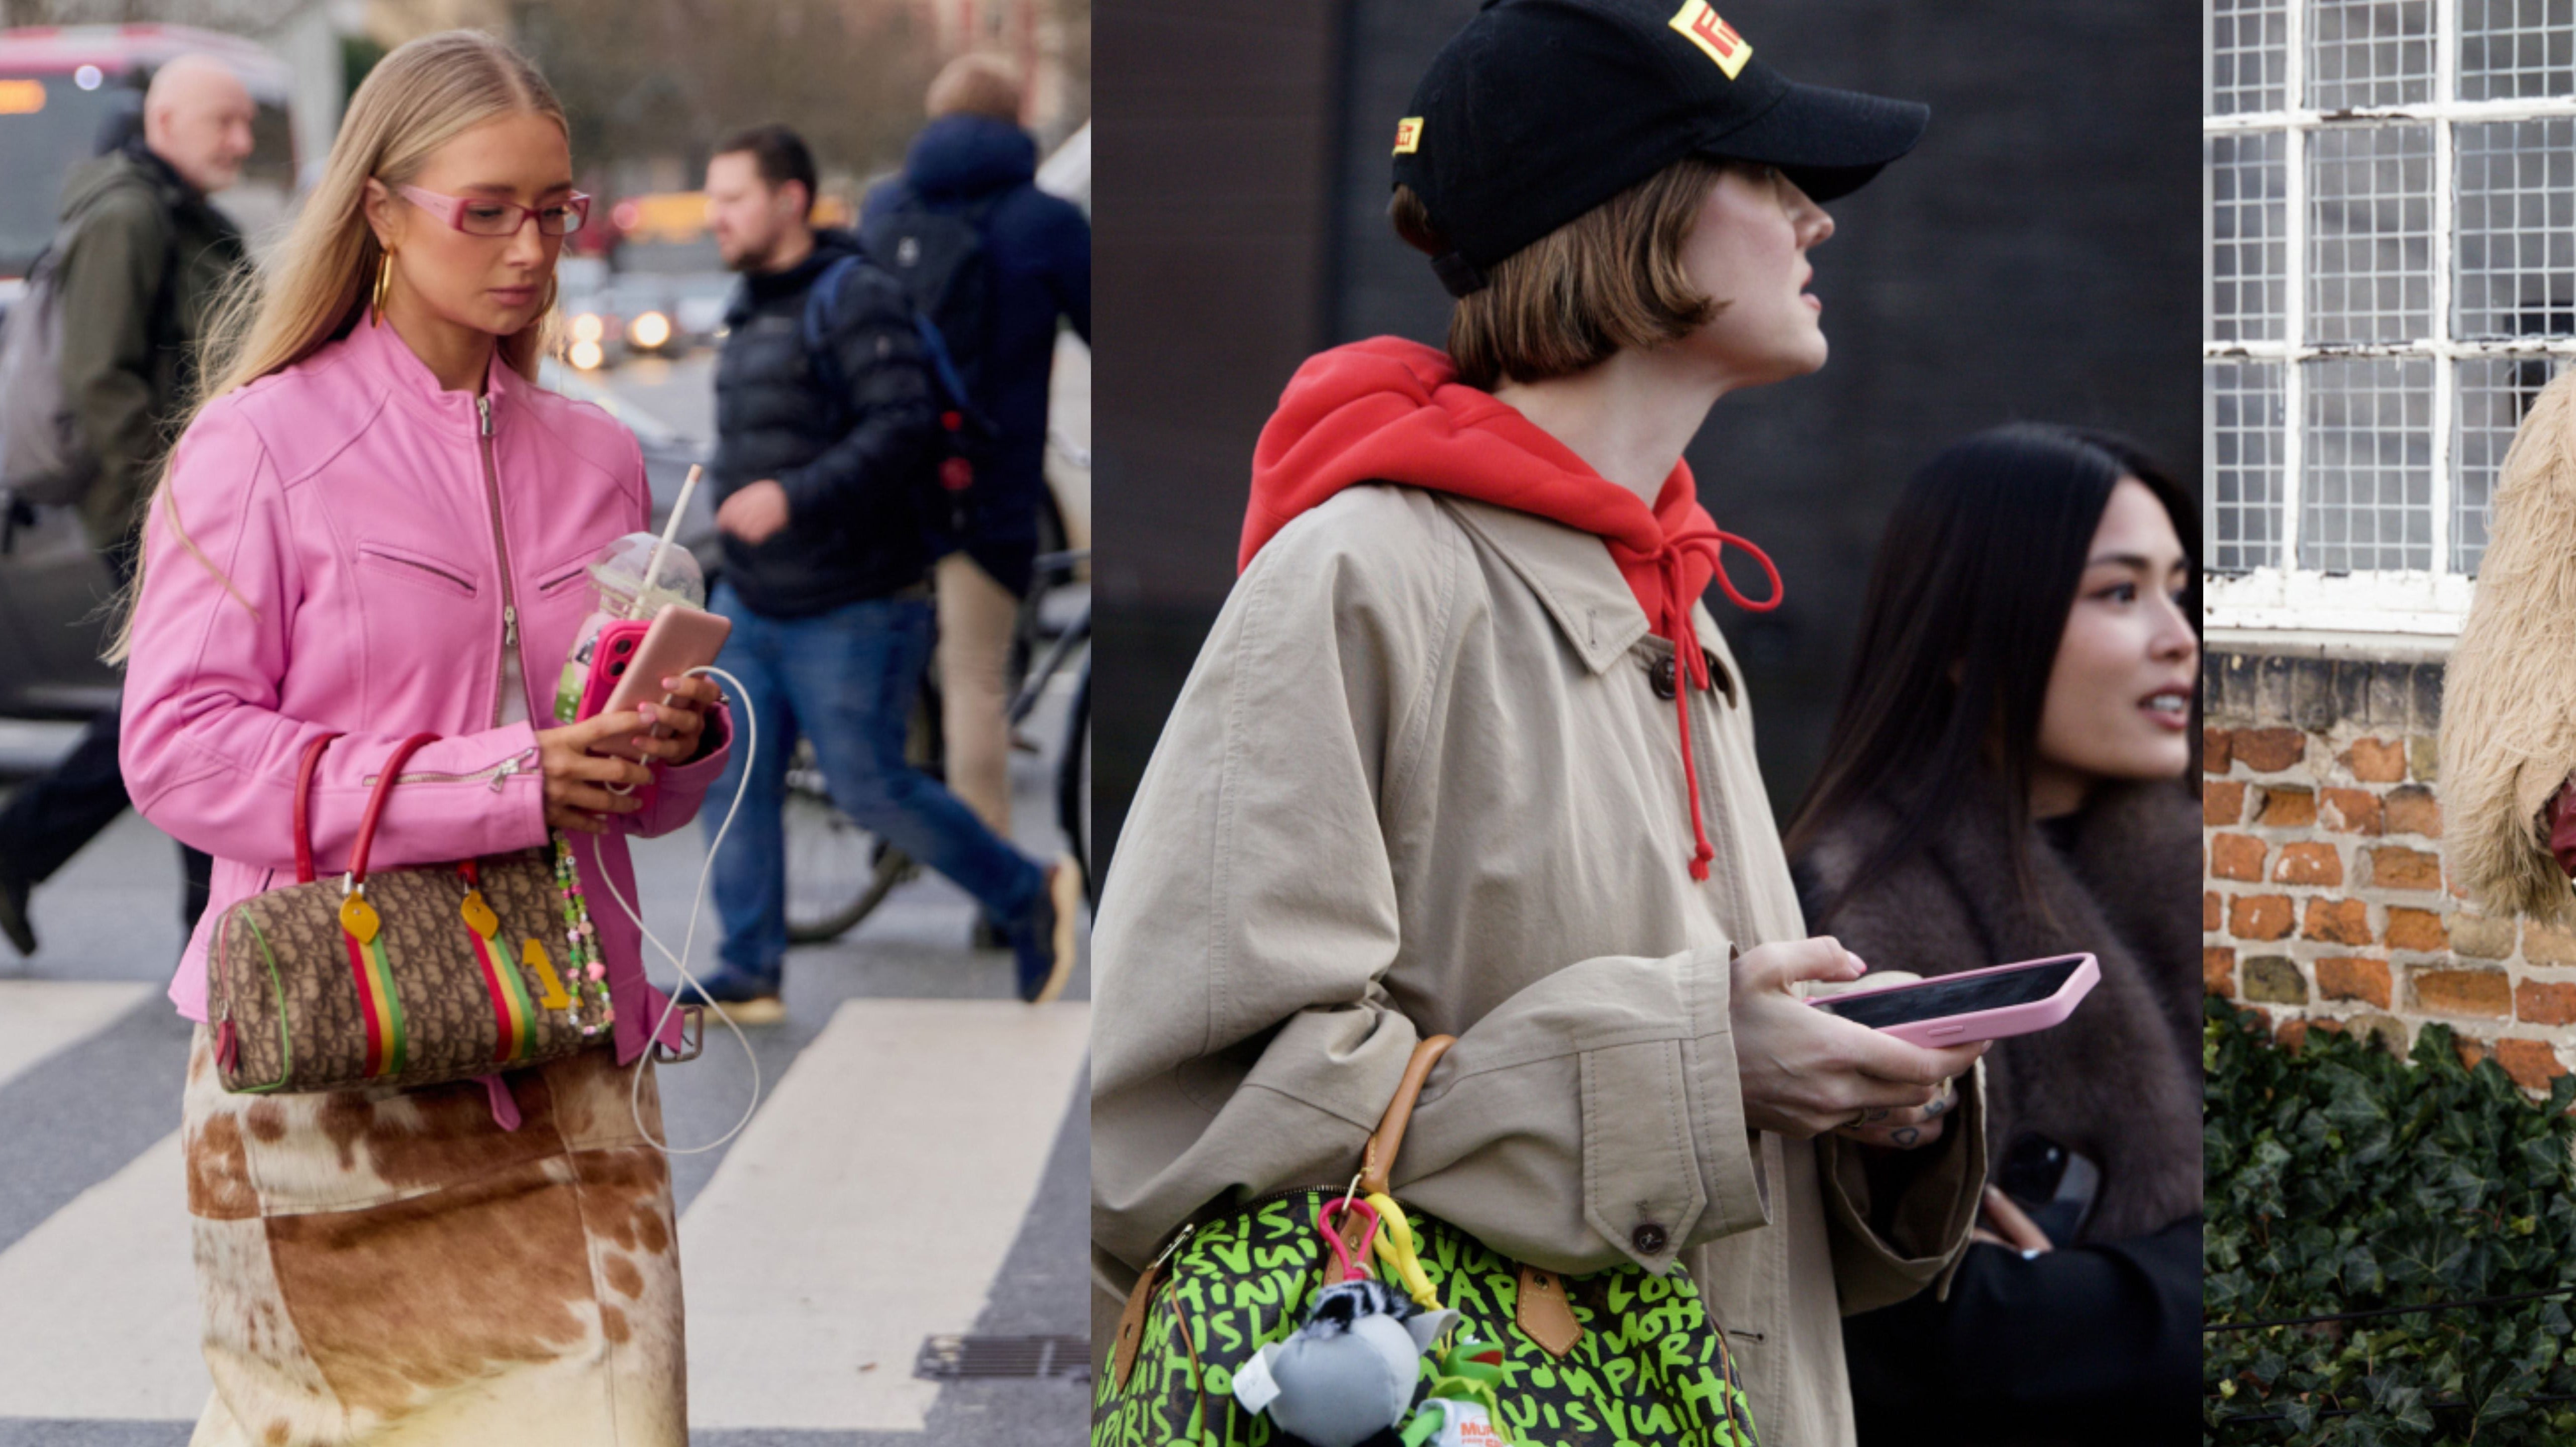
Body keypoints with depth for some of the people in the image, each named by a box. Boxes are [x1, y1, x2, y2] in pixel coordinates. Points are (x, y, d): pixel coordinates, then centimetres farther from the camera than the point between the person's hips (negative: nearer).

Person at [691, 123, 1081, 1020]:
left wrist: (793, 497, -34)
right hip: (751, 602, 9)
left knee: (871, 787, -4)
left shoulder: (855, 298, -15)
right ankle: (749, 972, 9)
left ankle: (1029, 898, 14)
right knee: (732, 775, 2)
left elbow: (901, 426, -26)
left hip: (851, 610, -8)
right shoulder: (755, 305, 14)